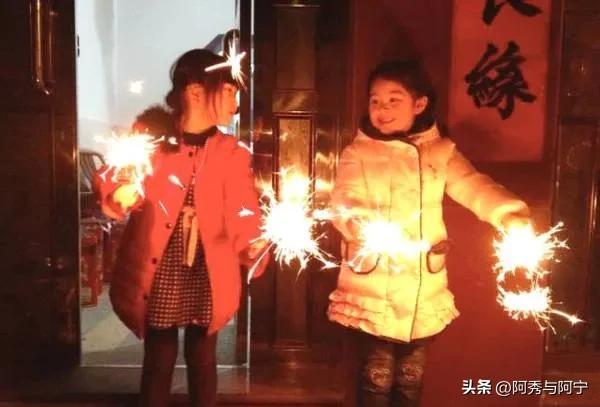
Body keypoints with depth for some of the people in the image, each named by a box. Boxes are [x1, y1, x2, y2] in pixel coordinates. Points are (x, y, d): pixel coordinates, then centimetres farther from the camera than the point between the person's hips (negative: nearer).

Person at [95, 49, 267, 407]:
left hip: (207, 275, 1)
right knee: (159, 359, 11)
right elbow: (113, 179, 1)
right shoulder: (150, 133, -1)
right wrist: (119, 194, -23)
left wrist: (256, 242, -29)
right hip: (157, 271, -1)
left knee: (202, 359, 14)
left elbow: (243, 212, -8)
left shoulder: (232, 152, 2)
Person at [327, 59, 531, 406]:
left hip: (424, 293, 2)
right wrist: (368, 229, -38)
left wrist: (510, 214, -29)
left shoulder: (441, 151, 5)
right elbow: (344, 202, -15)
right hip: (373, 292, -2)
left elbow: (474, 186, -8)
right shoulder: (358, 153, -1)